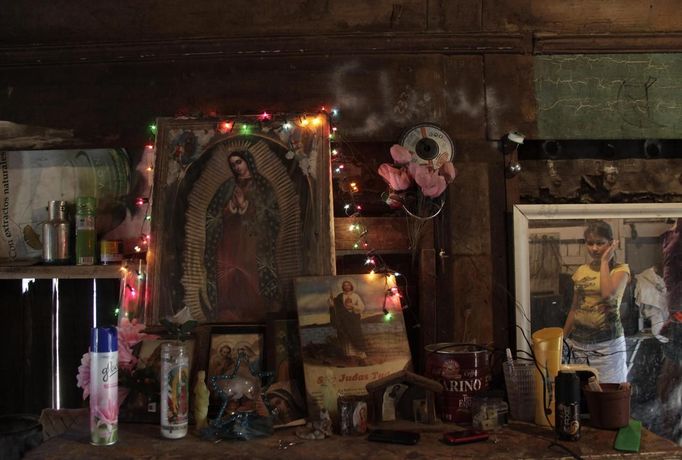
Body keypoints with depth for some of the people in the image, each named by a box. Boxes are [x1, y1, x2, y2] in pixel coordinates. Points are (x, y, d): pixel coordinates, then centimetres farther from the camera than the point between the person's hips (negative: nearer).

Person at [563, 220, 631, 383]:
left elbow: (608, 294, -23)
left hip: (608, 344, -4)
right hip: (579, 343, 4)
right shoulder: (581, 271, 10)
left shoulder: (620, 269, -2)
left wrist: (605, 261, -11)